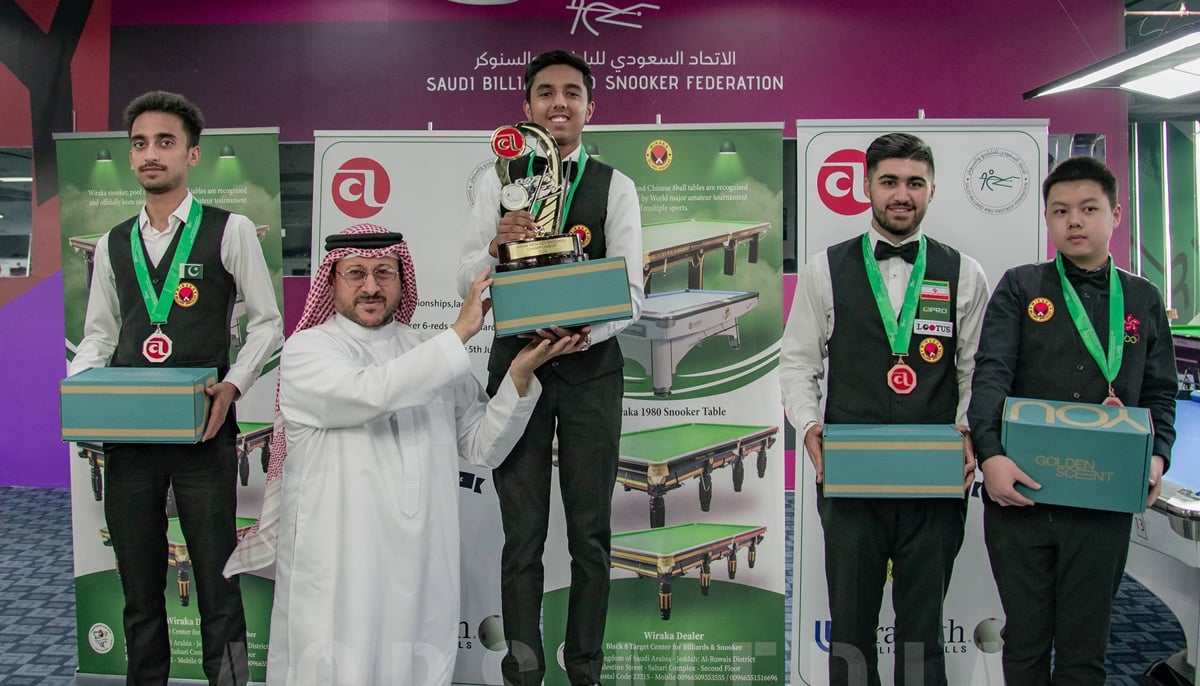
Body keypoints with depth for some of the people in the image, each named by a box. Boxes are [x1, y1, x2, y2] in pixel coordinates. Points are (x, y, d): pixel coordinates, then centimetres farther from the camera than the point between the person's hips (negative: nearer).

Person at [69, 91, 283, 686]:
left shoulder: (231, 231, 0)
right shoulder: (112, 245, 13)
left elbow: (267, 323, 1)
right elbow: (98, 332, 17)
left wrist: (233, 385, -14)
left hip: (202, 431, -4)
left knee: (217, 582, 2)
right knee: (139, 586, 14)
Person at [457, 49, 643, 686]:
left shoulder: (616, 187, 0)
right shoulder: (498, 182, 4)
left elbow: (631, 292, -6)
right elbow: (466, 285, -2)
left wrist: (584, 332, -25)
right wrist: (497, 244, -23)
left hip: (592, 367, 0)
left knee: (591, 533, 8)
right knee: (522, 532, 7)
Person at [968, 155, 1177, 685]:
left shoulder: (1143, 299, 11)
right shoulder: (1020, 288, 4)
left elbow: (1159, 394, 13)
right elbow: (991, 375, -7)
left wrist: (1157, 456, -5)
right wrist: (991, 453, -21)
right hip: (1019, 493, -1)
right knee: (1025, 639, 10)